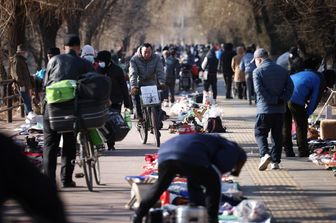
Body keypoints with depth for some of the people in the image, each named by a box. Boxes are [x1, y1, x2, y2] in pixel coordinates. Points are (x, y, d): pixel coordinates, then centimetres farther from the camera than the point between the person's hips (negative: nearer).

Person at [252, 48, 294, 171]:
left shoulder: (258, 71, -6)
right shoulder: (282, 70, 9)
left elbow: (259, 90, -15)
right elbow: (290, 87, 4)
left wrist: (273, 100, -11)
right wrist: (282, 100, -3)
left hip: (264, 109, -4)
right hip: (280, 110, 4)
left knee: (260, 133, 4)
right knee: (277, 135, 11)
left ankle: (265, 154, -19)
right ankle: (275, 161, 11)